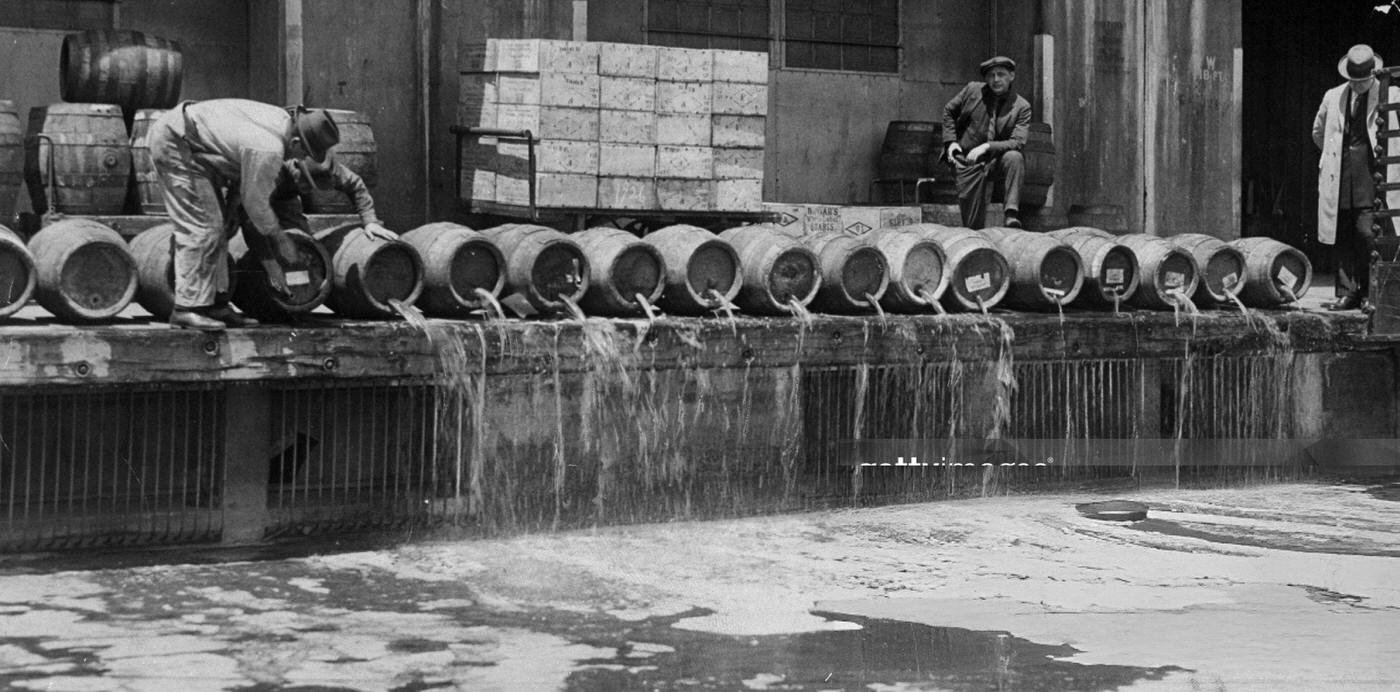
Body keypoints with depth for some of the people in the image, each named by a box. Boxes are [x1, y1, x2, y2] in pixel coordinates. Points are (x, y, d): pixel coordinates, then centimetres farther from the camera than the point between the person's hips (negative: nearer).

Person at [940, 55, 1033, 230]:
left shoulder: (1022, 107, -3)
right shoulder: (973, 90, 2)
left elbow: (1017, 142, -13)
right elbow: (948, 112, 15)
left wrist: (987, 147, -26)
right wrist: (951, 141, 1)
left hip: (995, 161, -1)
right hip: (965, 159, 1)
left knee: (1014, 157, -31)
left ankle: (1012, 213, -36)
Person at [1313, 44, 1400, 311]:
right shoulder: (1333, 98, 14)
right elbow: (1318, 133, 29)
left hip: (1372, 174, -3)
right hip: (1340, 177, 3)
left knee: (1367, 233, -13)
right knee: (1342, 238, 1)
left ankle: (1369, 294, -2)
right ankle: (1347, 293, 6)